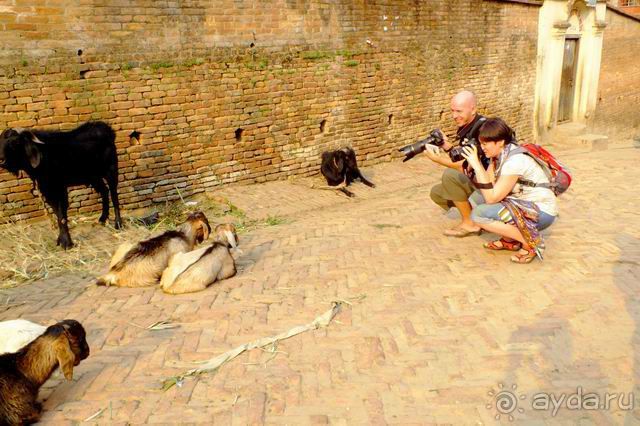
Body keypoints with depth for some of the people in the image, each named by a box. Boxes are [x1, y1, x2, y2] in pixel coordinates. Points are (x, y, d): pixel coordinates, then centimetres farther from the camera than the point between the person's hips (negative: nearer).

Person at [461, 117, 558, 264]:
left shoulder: (514, 161, -24)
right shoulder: (498, 155, 2)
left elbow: (492, 198, -24)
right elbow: (490, 189, -4)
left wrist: (477, 166, -25)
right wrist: (476, 164, -11)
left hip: (541, 212, -9)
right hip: (523, 204, 9)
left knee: (478, 214, -20)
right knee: (476, 196, 1)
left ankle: (532, 242, -8)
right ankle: (510, 240, 9)